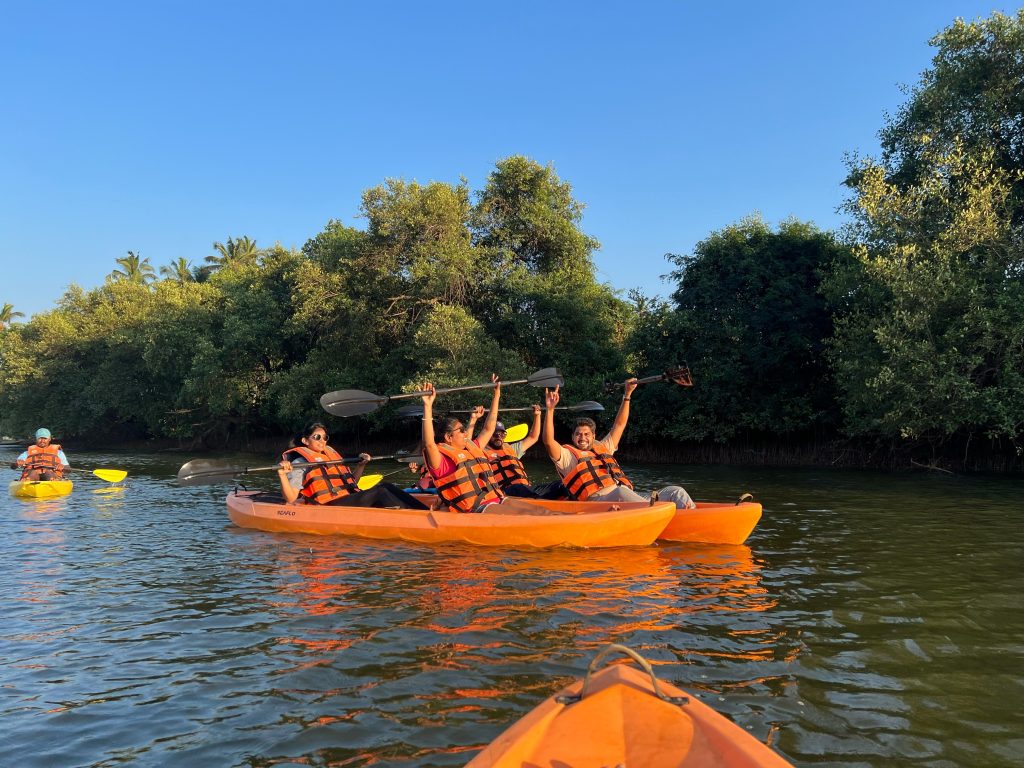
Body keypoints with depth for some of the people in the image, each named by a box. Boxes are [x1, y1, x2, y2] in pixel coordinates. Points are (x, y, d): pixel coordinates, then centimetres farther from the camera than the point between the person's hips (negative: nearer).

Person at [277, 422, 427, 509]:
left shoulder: (332, 455, 26)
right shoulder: (300, 463, 5)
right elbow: (291, 499, -7)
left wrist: (361, 465, 21)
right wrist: (282, 475, -21)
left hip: (350, 501, 7)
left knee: (385, 486, -18)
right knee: (378, 492, -27)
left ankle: (424, 512, -30)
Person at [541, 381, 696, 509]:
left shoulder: (603, 448, 33)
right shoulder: (567, 455, 16)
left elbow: (619, 425, 36)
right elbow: (548, 441, -2)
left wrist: (627, 395, 31)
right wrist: (550, 409, -11)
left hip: (628, 500, 7)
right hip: (599, 500, -7)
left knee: (676, 492, -10)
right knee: (620, 493, -42)